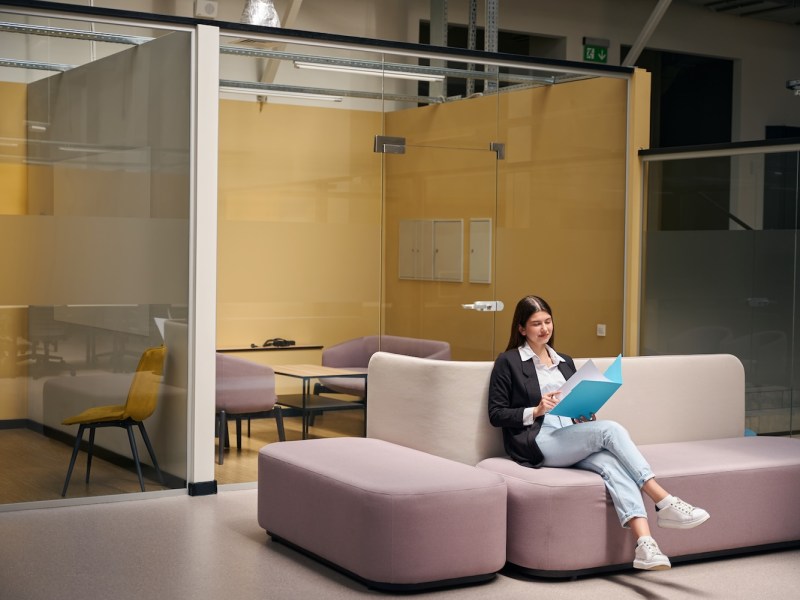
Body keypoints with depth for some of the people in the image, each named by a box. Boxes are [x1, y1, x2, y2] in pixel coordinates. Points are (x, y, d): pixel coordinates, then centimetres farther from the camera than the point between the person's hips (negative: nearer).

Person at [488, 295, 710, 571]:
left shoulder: (565, 362, 24)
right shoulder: (508, 362, 6)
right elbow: (496, 414, 0)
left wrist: (586, 414, 1)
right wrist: (536, 410, -14)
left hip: (573, 441, 5)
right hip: (537, 444, -5)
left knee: (610, 463, -30)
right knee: (610, 429, -28)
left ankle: (645, 545, -46)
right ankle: (665, 503, -30)